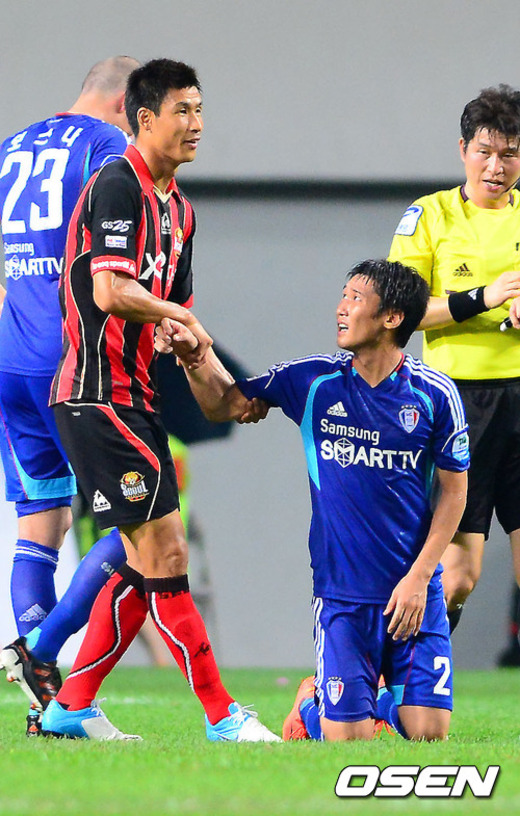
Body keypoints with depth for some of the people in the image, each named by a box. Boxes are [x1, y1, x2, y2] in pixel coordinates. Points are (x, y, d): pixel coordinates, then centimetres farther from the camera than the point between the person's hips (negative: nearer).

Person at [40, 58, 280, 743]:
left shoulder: (179, 208, 17)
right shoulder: (118, 186, -12)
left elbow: (179, 314, 21)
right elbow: (111, 293, -22)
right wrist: (179, 316, -7)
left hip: (135, 398, 10)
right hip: (99, 397, -10)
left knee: (147, 564, 10)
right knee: (163, 552, -9)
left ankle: (72, 706, 16)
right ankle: (221, 715, -7)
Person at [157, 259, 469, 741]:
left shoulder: (434, 393, -6)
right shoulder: (312, 381, -3)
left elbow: (454, 490, 1)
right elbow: (224, 406, 8)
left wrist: (419, 577, -7)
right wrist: (194, 356, -12)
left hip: (415, 591, 0)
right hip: (341, 591, 0)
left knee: (427, 733, -8)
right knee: (347, 739, -9)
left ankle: (386, 699, 27)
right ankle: (312, 700, 26)